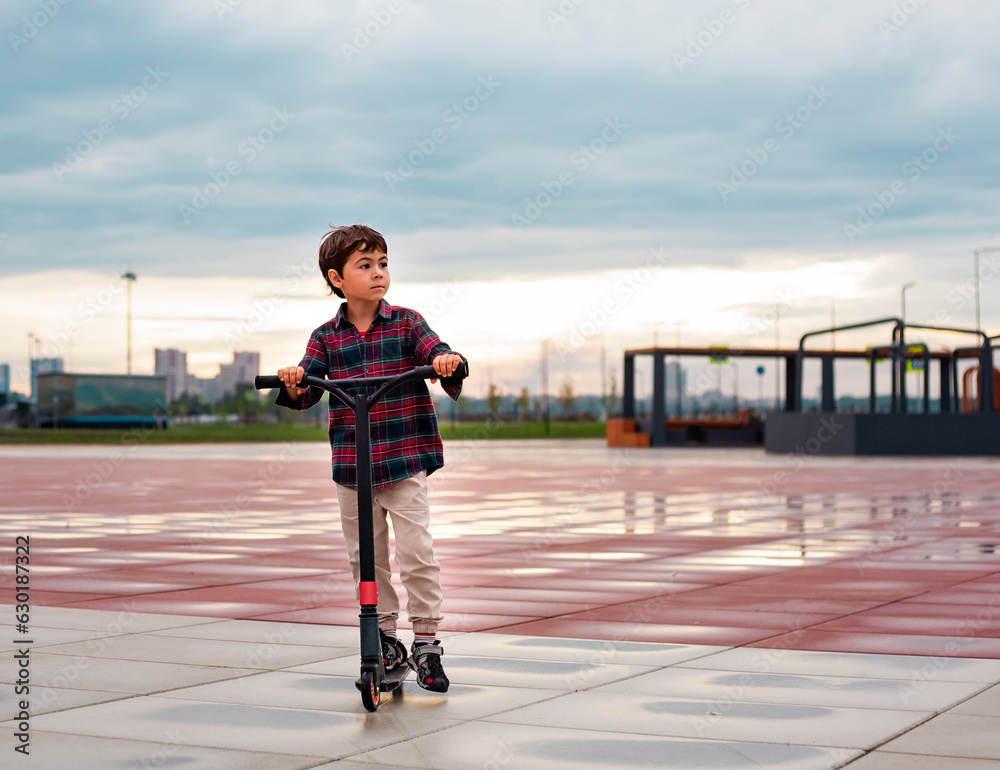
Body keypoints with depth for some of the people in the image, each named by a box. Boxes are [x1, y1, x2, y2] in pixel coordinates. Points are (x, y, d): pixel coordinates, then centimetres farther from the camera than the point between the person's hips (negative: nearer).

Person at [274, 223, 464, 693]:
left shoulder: (406, 324, 1)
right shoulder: (326, 337, 4)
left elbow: (438, 355, -11)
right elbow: (307, 391, -3)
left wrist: (448, 363, -34)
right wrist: (293, 384, -25)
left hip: (405, 461, -2)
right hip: (351, 465, 2)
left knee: (416, 552, -7)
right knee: (365, 558, 9)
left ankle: (426, 644, 6)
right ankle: (385, 640, 23)